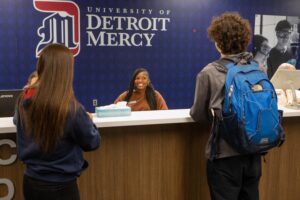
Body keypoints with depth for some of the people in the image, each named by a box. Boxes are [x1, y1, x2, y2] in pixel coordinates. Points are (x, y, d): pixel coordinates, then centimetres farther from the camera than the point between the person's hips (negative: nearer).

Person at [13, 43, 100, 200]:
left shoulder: (25, 101, -10)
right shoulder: (71, 108, -25)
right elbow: (92, 142, -9)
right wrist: (87, 121, 8)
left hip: (30, 181, 5)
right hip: (60, 186, -5)